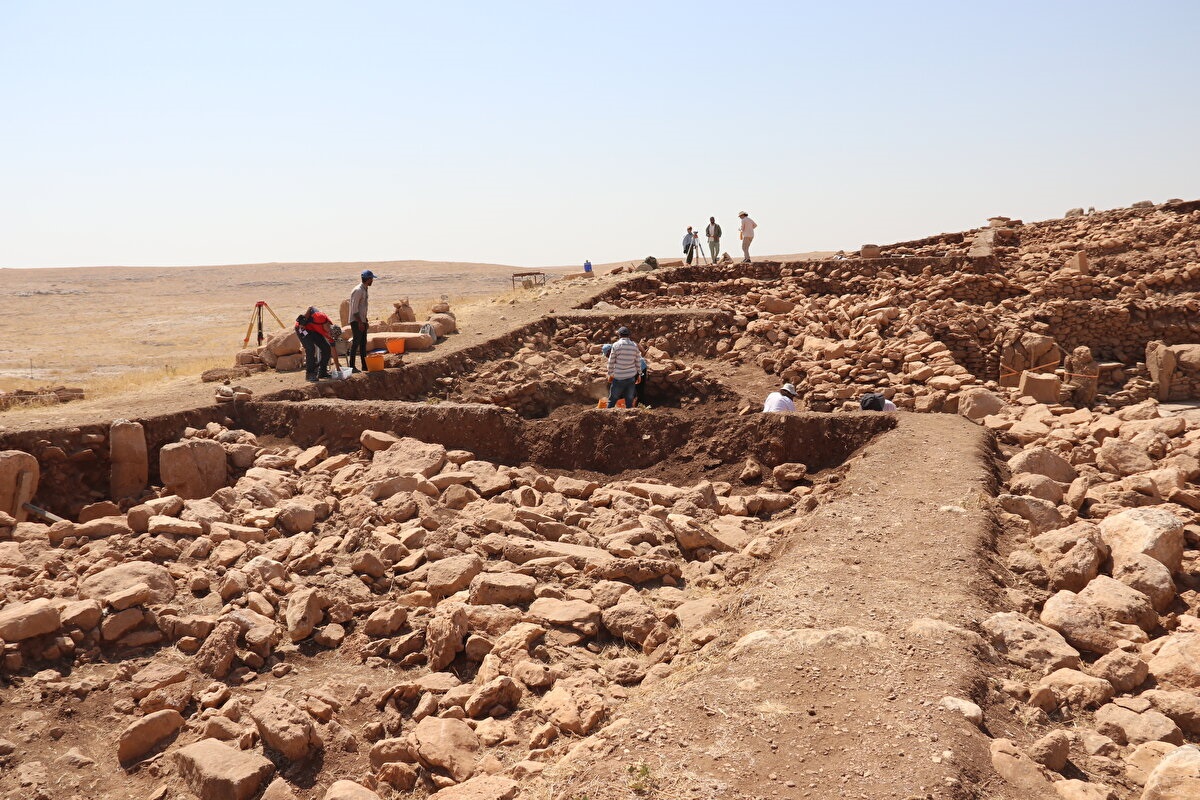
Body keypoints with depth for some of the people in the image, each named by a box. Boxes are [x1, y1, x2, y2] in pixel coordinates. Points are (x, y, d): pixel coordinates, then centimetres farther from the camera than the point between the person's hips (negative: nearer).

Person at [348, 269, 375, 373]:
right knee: (356, 343, -10)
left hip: (362, 321, 10)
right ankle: (351, 366, -7)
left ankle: (365, 366, 17)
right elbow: (354, 308, -21)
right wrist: (360, 322, -23)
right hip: (356, 321, -10)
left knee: (363, 343, 12)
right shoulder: (358, 290, -17)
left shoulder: (364, 290, 13)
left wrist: (365, 318, 18)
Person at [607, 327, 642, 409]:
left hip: (618, 378, -3)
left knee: (612, 400, 7)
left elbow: (611, 362, -4)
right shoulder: (634, 346, 2)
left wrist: (610, 375, 8)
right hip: (631, 377, 3)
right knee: (629, 401, 8)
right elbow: (638, 362, 7)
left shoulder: (616, 345, -8)